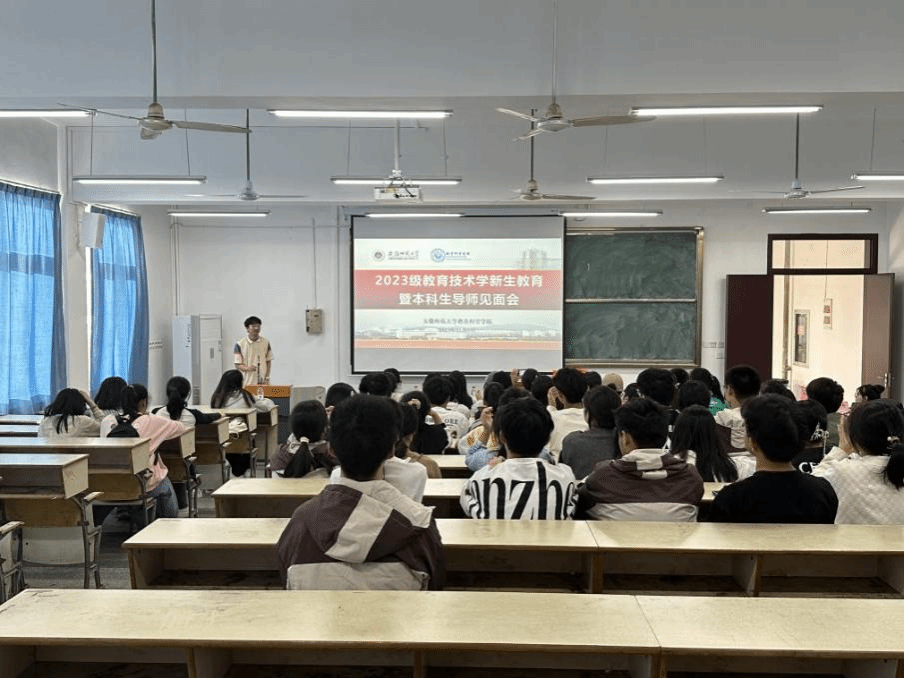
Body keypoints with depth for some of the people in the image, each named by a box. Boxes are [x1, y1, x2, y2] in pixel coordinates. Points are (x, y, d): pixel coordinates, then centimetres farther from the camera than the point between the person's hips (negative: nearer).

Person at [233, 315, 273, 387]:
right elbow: (237, 365, -2)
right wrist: (248, 368, -22)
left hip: (262, 382, 3)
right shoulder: (240, 344, -2)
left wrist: (267, 377, 0)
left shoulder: (266, 342, 8)